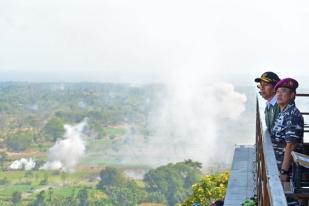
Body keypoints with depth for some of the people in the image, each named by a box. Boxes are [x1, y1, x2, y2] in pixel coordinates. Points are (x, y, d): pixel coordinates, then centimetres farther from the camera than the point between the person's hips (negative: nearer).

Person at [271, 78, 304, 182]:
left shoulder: (293, 115, -18)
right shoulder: (282, 114, 12)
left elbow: (290, 146, -23)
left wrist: (284, 171, -24)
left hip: (287, 169, -9)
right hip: (277, 167, 9)